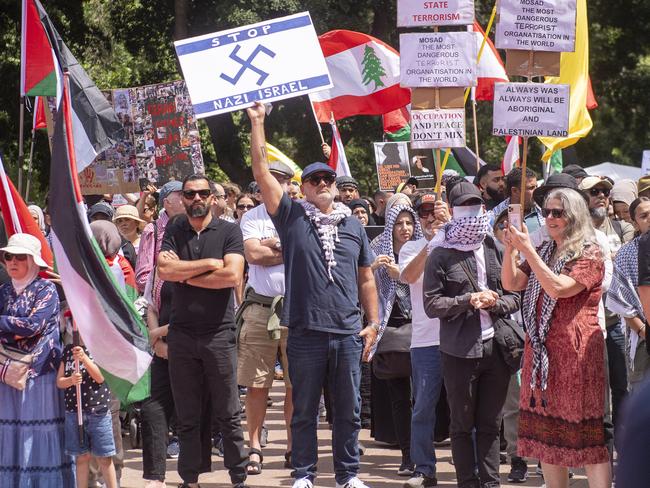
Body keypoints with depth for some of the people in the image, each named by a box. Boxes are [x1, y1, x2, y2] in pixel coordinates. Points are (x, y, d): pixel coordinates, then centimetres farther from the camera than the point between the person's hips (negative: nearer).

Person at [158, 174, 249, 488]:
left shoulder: (229, 232, 2)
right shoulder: (173, 232, 9)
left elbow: (232, 275, -13)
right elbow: (164, 271, -8)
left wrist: (185, 274, -7)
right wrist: (209, 264, -10)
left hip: (219, 333, -2)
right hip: (181, 333, 2)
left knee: (228, 414, 0)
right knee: (187, 416, 7)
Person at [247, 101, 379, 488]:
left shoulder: (354, 225, 12)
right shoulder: (292, 217, 4)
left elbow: (366, 279, 16)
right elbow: (261, 172, -2)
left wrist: (373, 323, 10)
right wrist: (258, 123, -6)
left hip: (348, 334, 2)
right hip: (306, 333, -2)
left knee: (348, 409, 7)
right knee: (305, 409, 5)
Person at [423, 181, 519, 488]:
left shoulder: (495, 250, 10)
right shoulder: (441, 255, 0)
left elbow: (516, 296, 12)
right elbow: (431, 304, -5)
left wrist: (495, 303, -8)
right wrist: (469, 301, -15)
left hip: (496, 346, 3)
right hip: (459, 351, -3)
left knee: (490, 424, 8)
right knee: (463, 425, 4)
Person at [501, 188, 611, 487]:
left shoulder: (589, 254, -5)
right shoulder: (543, 253, 17)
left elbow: (557, 288, -18)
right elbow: (511, 283, 8)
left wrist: (527, 249, -18)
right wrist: (511, 249, -6)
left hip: (575, 351, -7)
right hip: (540, 351, 7)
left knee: (588, 437, -8)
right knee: (546, 436, 6)